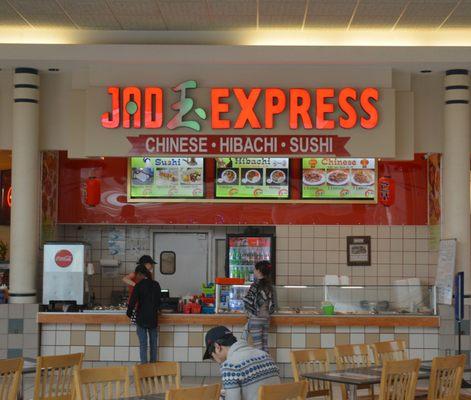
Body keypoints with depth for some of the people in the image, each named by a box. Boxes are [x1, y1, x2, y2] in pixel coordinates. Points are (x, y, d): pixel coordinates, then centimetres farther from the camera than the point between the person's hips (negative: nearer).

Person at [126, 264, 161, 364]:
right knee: (153, 344, 13)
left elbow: (132, 302, -14)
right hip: (153, 318, 4)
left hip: (141, 318, -4)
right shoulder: (156, 285, 3)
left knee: (143, 344, 1)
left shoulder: (139, 286, -12)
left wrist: (129, 313, 1)